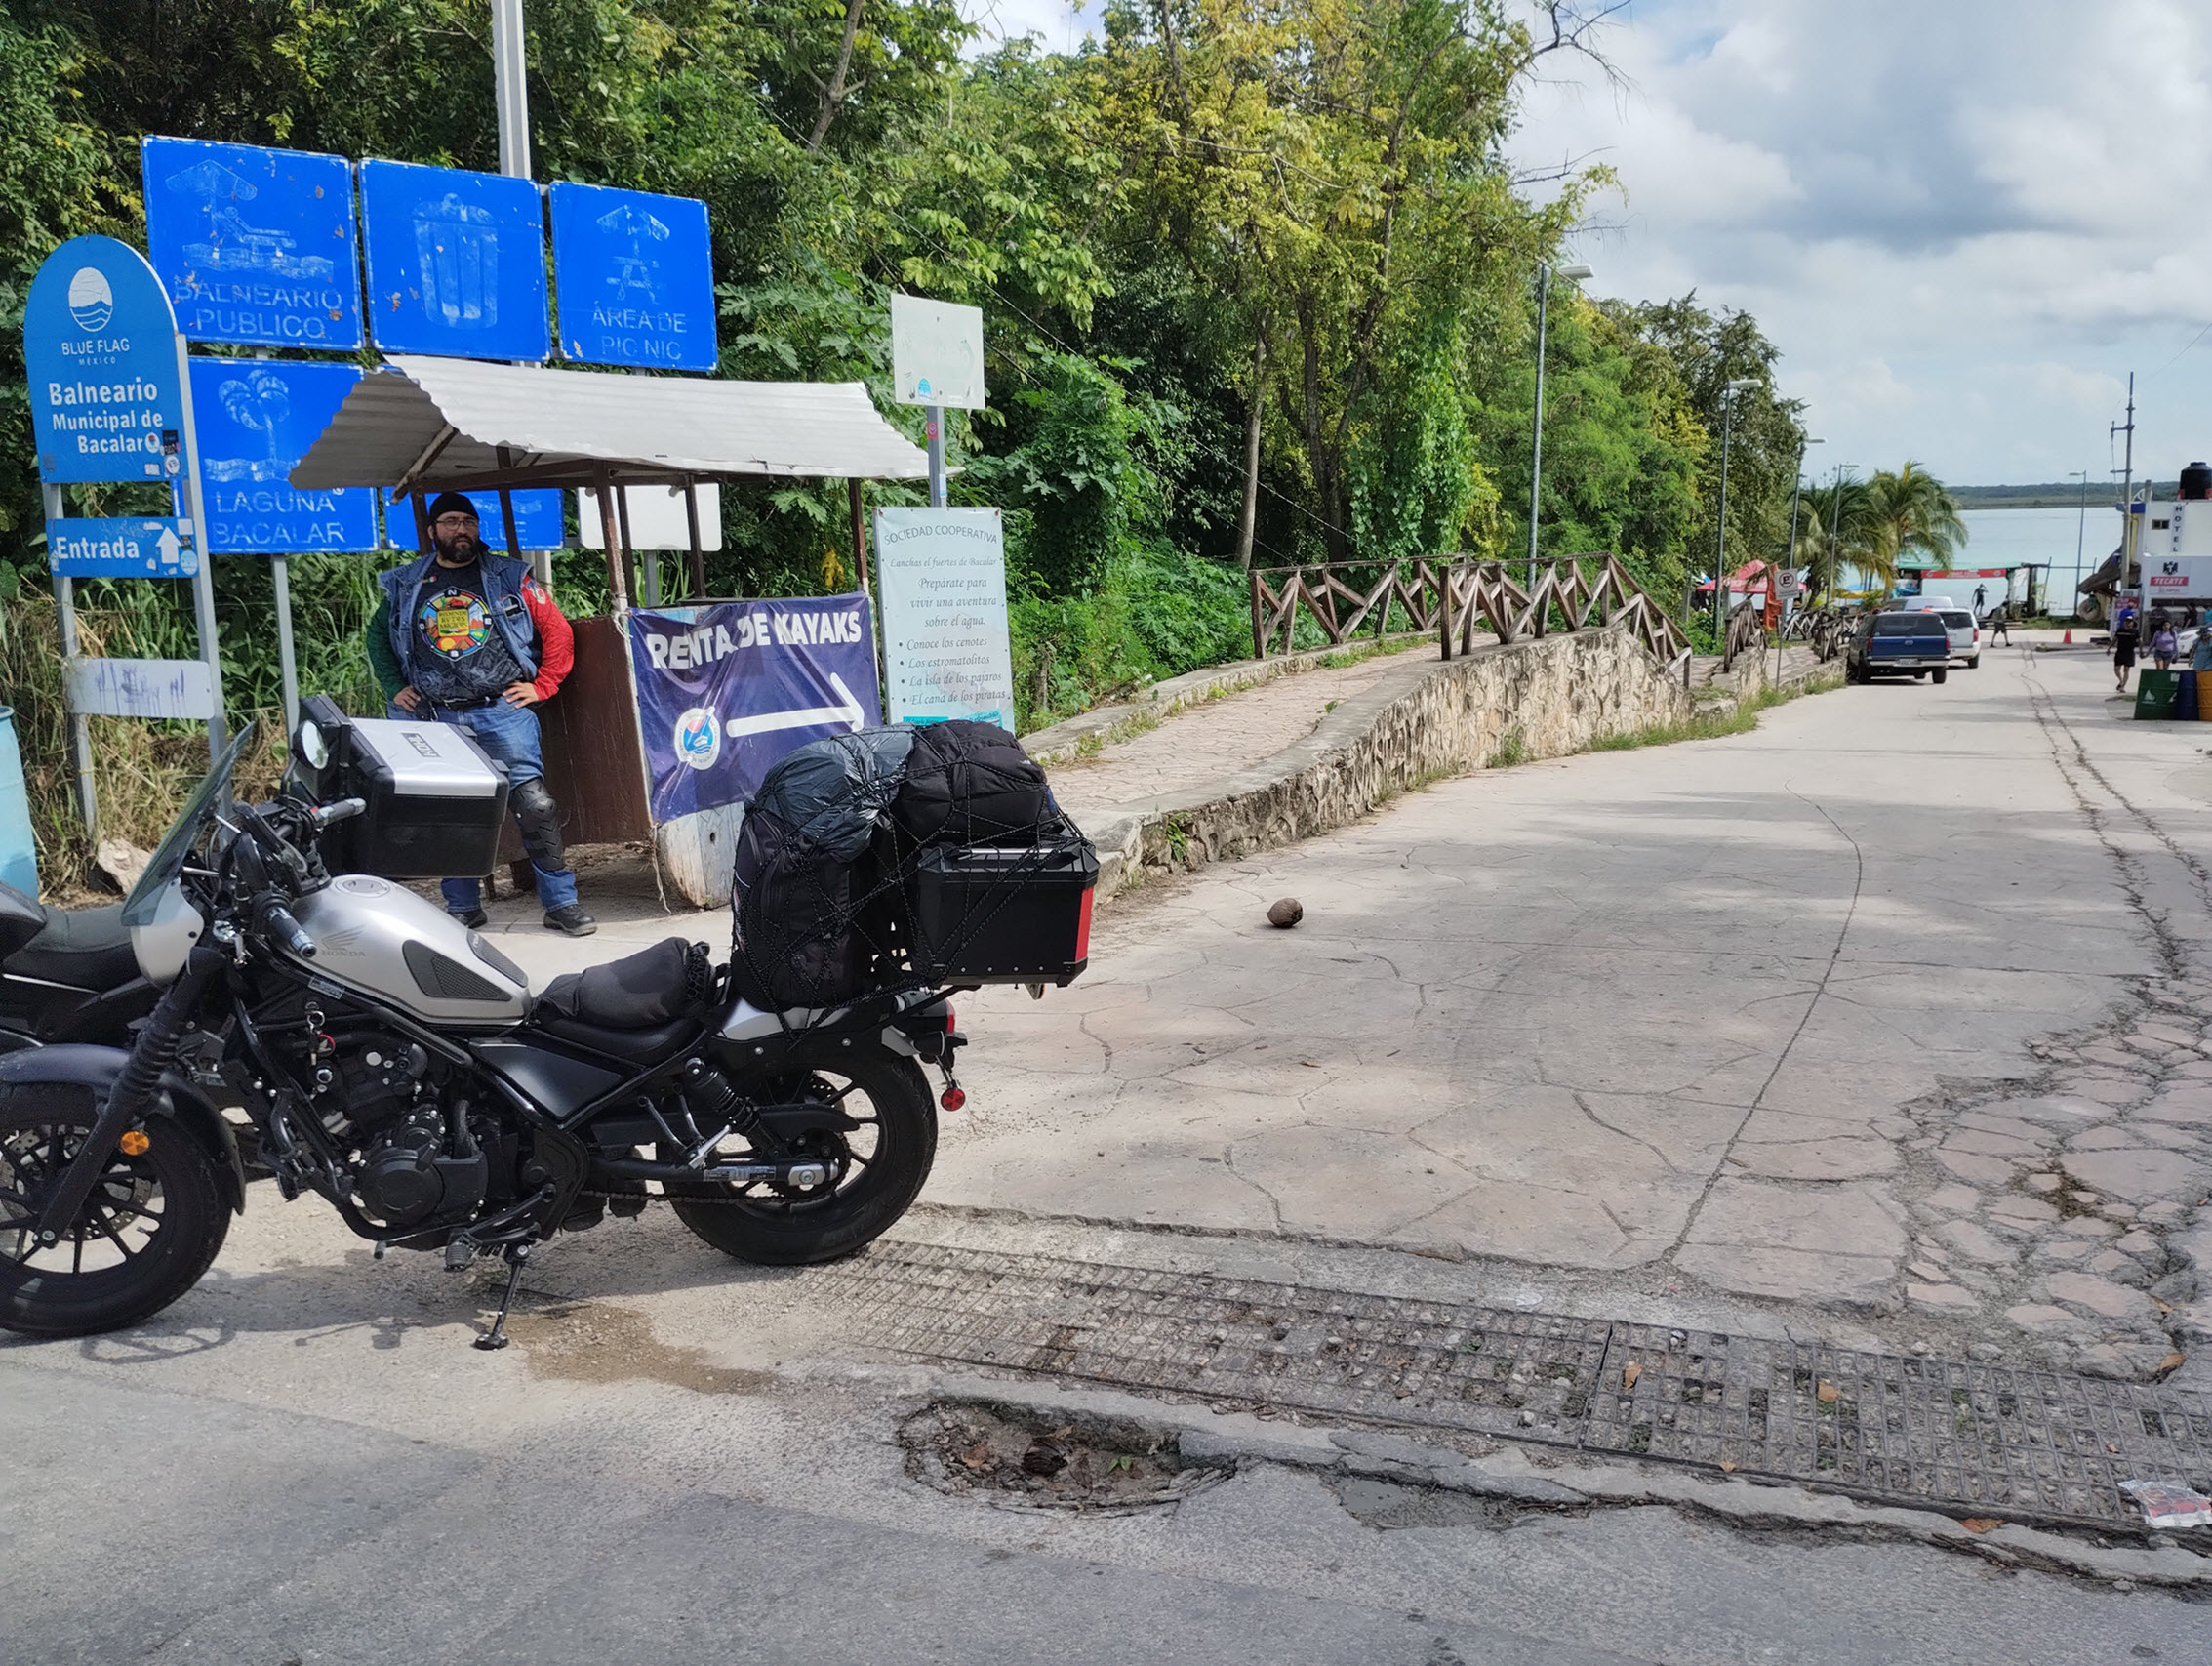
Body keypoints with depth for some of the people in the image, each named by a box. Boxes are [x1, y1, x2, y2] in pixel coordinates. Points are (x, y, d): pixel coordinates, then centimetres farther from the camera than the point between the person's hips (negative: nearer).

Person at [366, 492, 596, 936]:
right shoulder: (405, 586, 14)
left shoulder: (509, 577, 7)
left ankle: (562, 903, -6)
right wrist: (394, 687, 14)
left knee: (534, 803, -12)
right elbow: (377, 635, 26)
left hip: (504, 709, -2)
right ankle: (463, 908, 17)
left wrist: (541, 686, 1)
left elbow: (558, 631, 8)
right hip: (437, 717, 3)